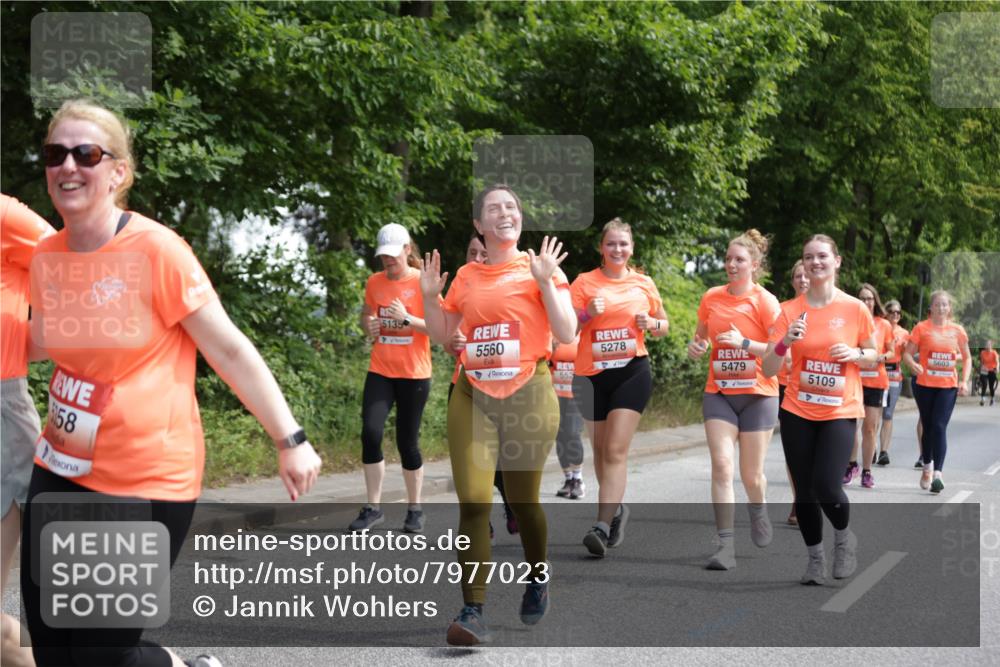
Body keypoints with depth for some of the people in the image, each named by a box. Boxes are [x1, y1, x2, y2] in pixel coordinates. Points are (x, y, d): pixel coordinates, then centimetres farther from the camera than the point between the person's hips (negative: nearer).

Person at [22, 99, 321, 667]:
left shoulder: (156, 249, -16)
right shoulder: (46, 257, 2)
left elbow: (229, 349, -13)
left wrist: (291, 439, -14)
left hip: (147, 482, -6)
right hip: (61, 470, 6)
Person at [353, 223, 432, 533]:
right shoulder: (374, 282, 7)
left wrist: (407, 319, -22)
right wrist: (368, 325, 1)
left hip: (414, 374, -3)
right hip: (380, 372, 3)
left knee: (407, 441, 2)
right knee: (370, 432, -12)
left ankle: (414, 509, 19)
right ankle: (373, 507, 0)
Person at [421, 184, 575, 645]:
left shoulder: (540, 267, 1)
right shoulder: (466, 275, 11)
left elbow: (567, 334, -5)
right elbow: (442, 336, 19)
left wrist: (545, 282, -14)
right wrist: (430, 296, 5)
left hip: (528, 393, -2)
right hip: (472, 396, 2)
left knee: (522, 499, 9)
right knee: (473, 501, -10)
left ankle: (538, 578, 38)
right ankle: (473, 612, -11)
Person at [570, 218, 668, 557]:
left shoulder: (644, 283, 6)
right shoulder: (584, 282, 0)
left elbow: (664, 325, 17)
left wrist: (652, 323, -5)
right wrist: (588, 314, -21)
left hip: (632, 371, -1)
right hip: (592, 375, 1)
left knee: (616, 450, -12)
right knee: (601, 449, 11)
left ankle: (602, 527, -18)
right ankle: (616, 509, 35)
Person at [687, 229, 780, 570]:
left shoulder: (764, 301, -8)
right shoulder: (711, 298, 3)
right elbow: (701, 335, 20)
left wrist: (745, 343, -23)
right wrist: (696, 346, -2)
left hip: (757, 395, -2)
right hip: (719, 393, 3)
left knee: (751, 474, 6)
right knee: (721, 465, -12)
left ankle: (758, 511, 41)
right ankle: (726, 545, -11)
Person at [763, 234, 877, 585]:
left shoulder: (855, 308, -4)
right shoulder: (790, 310, -2)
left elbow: (873, 354, 10)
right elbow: (768, 369, -5)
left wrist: (854, 354, -12)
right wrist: (786, 340, -24)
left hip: (840, 412, -2)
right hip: (797, 412, 2)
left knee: (826, 486, -15)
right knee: (804, 491, 5)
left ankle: (844, 536, 16)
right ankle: (815, 557, 26)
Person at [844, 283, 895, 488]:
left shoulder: (884, 325, 5)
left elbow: (891, 352, 13)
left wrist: (882, 357, -8)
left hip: (877, 381, 1)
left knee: (870, 427, 3)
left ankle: (867, 471, 12)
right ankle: (852, 465, 15)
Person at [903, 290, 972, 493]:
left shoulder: (957, 330, 5)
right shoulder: (922, 328, 0)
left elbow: (967, 357, 14)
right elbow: (907, 353, -1)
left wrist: (965, 381, 2)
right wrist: (914, 365, -23)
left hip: (948, 386, 0)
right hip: (925, 385, 0)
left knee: (939, 427, -11)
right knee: (928, 427, 11)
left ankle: (937, 474, -14)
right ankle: (927, 466, 31)